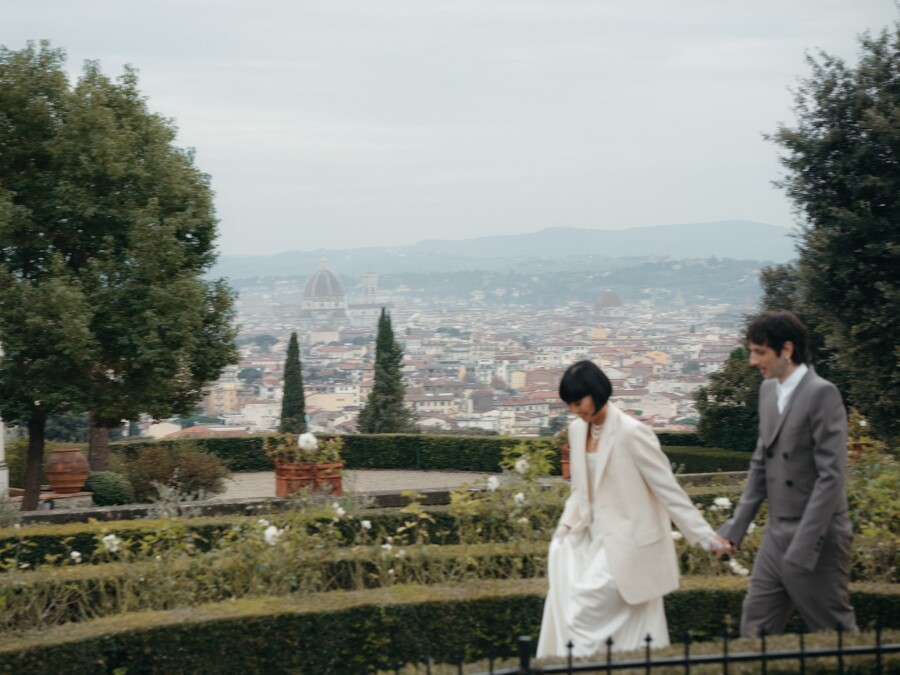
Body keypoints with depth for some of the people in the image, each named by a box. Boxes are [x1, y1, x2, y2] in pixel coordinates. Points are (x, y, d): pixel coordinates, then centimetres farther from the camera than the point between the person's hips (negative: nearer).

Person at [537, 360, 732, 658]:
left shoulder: (631, 433, -17)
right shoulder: (577, 430, 5)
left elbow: (668, 489, -14)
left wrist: (705, 535, -14)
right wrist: (565, 528, 5)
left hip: (628, 544, -7)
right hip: (595, 540, 7)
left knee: (584, 610, -12)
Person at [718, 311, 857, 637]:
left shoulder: (822, 394, -14)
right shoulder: (768, 390, 11)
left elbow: (831, 475, -19)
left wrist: (803, 546, -22)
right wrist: (736, 527, 11)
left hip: (816, 540, -8)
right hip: (776, 538, 8)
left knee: (833, 632, 4)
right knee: (754, 628, 7)